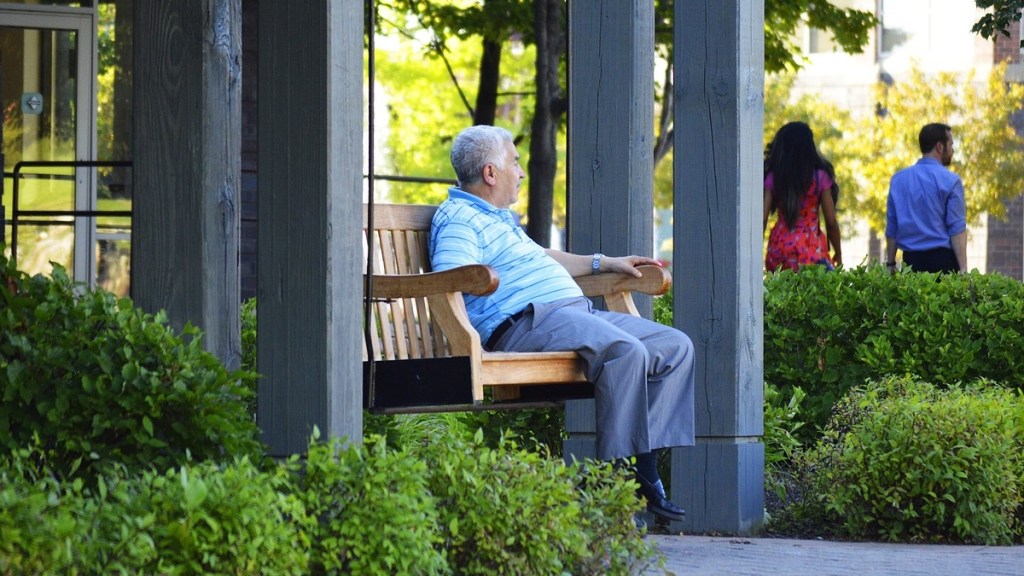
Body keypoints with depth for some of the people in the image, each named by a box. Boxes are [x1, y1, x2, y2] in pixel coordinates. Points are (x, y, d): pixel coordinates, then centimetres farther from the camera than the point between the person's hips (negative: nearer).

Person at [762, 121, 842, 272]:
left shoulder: (772, 178, 4)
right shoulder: (820, 176, 0)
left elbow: (762, 220, 0)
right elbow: (831, 221, 2)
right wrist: (838, 254, 14)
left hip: (779, 248, 3)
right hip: (810, 248, -3)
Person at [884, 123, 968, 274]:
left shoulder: (898, 179, 10)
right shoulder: (950, 180, -5)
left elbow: (891, 226, 13)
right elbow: (957, 229, -9)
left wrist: (890, 264, 18)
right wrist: (963, 269, -11)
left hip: (911, 260, 5)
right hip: (942, 260, -5)